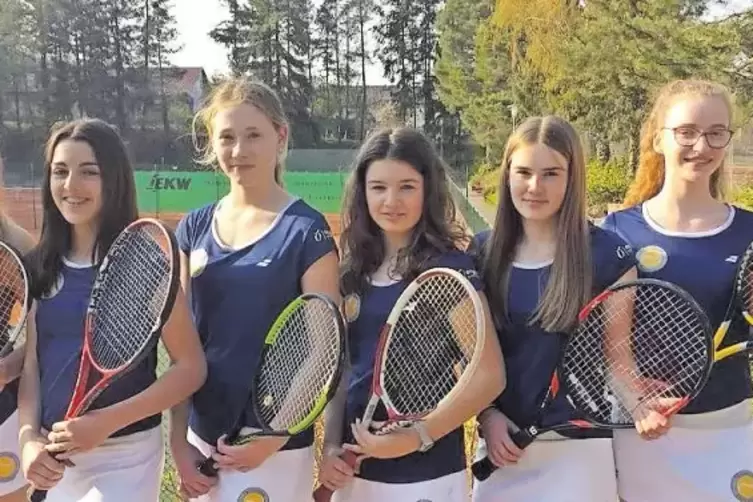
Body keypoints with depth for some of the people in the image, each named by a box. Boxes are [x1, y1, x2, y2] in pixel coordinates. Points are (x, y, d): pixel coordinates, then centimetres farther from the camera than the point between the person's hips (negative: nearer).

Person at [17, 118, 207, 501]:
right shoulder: (41, 263, 2)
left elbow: (190, 368, -13)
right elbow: (31, 363, 5)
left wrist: (106, 422, -19)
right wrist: (29, 437, -10)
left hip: (125, 456, -5)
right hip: (57, 457, 5)